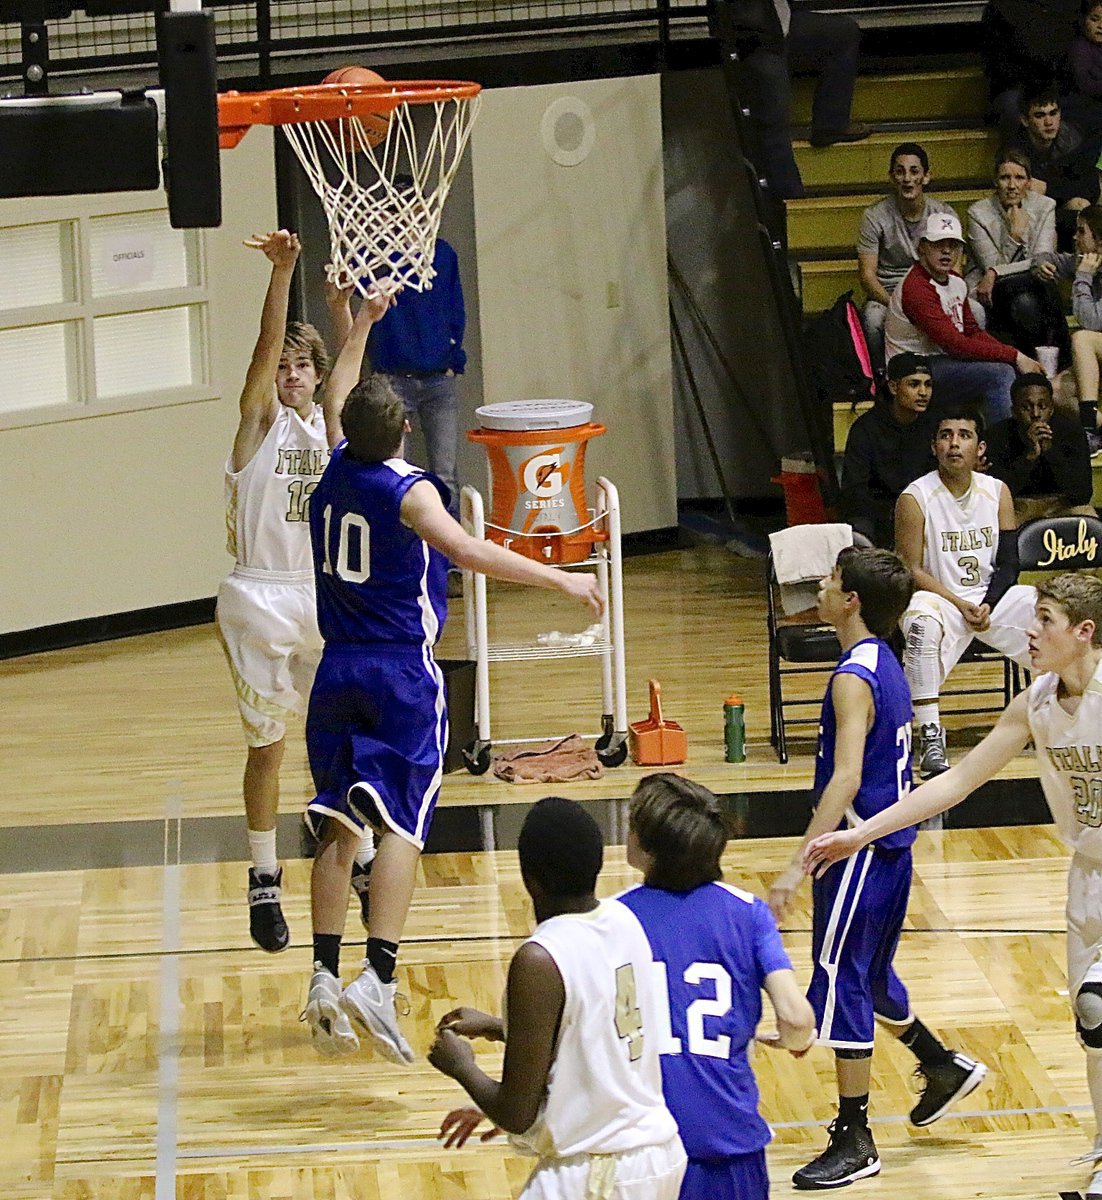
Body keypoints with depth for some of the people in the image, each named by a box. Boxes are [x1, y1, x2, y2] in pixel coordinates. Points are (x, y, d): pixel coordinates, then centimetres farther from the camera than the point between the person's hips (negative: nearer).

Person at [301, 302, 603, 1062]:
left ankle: (326, 976, 6)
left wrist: (363, 322, 37)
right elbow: (465, 551, -28)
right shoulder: (408, 491, -12)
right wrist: (560, 579, -30)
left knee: (339, 826, 10)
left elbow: (337, 397, 25)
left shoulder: (337, 471, 5)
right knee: (400, 827, -10)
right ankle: (378, 979, -23)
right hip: (404, 673, -6)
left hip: (339, 672, 6)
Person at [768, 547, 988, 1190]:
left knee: (842, 986, -4)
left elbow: (846, 779, -27)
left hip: (861, 849, -10)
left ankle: (855, 1142, 1)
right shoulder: (887, 664, 10)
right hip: (891, 845, 10)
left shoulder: (854, 678, -20)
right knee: (869, 976, 25)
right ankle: (944, 1066, 40)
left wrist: (800, 863, -29)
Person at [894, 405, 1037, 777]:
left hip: (990, 596, 5)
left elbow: (1009, 564, 3)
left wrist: (988, 606, -15)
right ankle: (930, 737, -36)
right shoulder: (915, 499, -11)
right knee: (921, 620, -39)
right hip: (939, 597, -5)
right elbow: (912, 571, -11)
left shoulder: (998, 492, 3)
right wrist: (960, 604, -20)